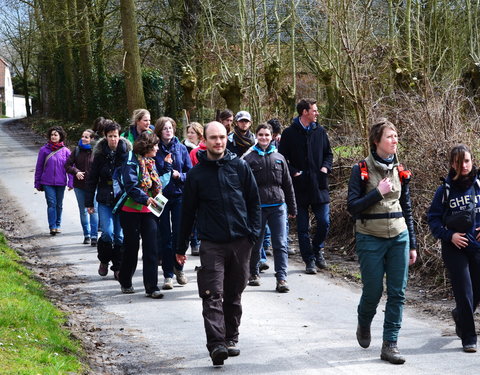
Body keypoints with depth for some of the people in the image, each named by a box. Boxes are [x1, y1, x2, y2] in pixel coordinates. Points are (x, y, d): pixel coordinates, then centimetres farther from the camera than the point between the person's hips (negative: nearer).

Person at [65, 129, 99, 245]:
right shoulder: (77, 150, 3)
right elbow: (67, 165, 6)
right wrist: (76, 172, -11)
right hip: (79, 185, 3)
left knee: (93, 210, -8)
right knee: (83, 211, 11)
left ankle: (94, 236, -5)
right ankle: (86, 235, 22)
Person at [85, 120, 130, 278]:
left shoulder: (126, 152, -1)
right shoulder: (100, 154, 0)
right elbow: (92, 179, 5)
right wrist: (89, 202, 3)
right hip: (105, 200, 0)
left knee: (120, 235, 3)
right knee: (108, 233, -11)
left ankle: (118, 268, 14)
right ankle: (104, 260, 14)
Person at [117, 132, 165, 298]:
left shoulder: (151, 162, 13)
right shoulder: (132, 161, -11)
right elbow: (130, 186, -21)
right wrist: (145, 198, -29)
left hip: (148, 211, 6)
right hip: (131, 211, -6)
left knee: (151, 248, -4)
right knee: (132, 247, 6)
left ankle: (151, 287, -4)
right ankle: (125, 282, 25)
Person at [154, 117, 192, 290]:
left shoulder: (181, 148, 3)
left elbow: (190, 172, 5)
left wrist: (179, 175, -12)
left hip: (179, 195, 1)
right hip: (161, 196, -1)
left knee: (179, 234, 1)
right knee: (165, 236, 1)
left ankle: (178, 268, 22)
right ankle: (168, 274, 7)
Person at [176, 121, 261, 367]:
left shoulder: (240, 167, 4)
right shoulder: (196, 174, 3)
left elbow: (254, 202, 9)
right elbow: (188, 211, 8)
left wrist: (253, 233, -1)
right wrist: (181, 247, 11)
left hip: (240, 242, 2)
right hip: (211, 243, -2)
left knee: (234, 294, 11)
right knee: (213, 296, -12)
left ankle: (231, 338, 24)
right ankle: (216, 344, -18)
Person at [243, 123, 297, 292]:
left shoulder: (279, 158, 11)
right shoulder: (248, 158, 1)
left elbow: (287, 184, 15)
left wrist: (292, 208, 15)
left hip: (278, 206, 2)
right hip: (257, 207, -2)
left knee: (280, 245, -5)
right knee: (256, 243, 9)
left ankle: (281, 278, -6)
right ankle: (254, 274, 27)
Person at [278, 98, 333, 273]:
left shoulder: (320, 131, 8)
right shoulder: (290, 133, -3)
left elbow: (328, 153, 17)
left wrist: (326, 167, -1)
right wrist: (294, 172, -12)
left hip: (319, 186, 2)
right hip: (300, 187, -2)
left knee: (324, 222, -1)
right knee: (303, 227, 3)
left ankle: (317, 249, 24)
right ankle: (309, 260, 13)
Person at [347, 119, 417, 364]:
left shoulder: (399, 170, 8)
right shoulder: (362, 169, -6)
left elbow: (406, 209, 13)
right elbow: (352, 206, -10)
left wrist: (412, 245, 12)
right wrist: (378, 192, -19)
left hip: (399, 238, 4)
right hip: (371, 240, -4)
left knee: (397, 293, -2)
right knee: (373, 291, 2)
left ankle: (390, 345, 4)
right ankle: (364, 325, 34)